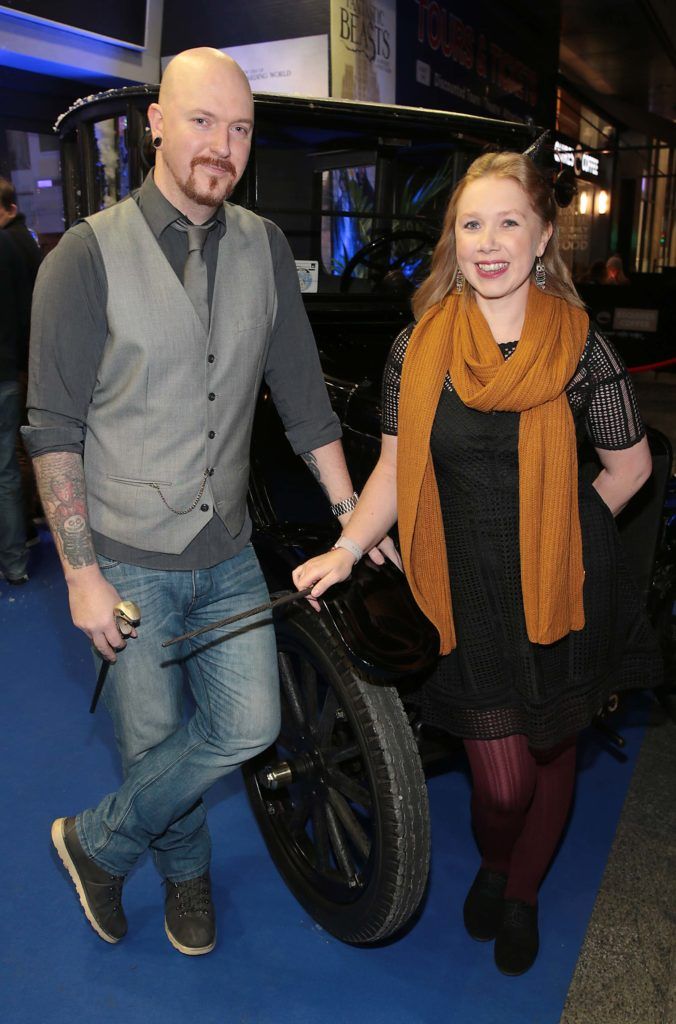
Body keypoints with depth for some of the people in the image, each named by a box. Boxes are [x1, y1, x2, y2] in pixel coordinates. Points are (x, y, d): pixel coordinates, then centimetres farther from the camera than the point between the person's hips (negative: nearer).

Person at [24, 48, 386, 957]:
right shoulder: (89, 256, -10)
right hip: (126, 560, -4)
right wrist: (81, 572, -13)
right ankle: (185, 871, 41)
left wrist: (349, 513, 6)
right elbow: (55, 430, -10)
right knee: (153, 741, 9)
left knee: (249, 728, 4)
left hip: (228, 553, 4)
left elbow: (302, 395, 8)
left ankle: (99, 843, 30)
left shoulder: (264, 248, 4)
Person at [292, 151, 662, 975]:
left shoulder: (580, 348, -7)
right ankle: (492, 865, 41)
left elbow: (630, 464, 4)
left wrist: (559, 533, 2)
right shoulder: (417, 348, -3)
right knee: (502, 783, 2)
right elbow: (395, 467, 2)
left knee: (551, 755, 17)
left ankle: (521, 896, 47)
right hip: (470, 595, 0)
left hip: (561, 592, 0)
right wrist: (347, 550, -10)